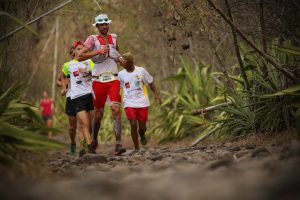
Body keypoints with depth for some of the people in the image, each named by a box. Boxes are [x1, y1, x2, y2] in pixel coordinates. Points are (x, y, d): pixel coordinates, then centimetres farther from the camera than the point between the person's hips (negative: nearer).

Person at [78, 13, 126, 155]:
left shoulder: (114, 37, 11)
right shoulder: (93, 39, -2)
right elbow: (80, 56, -14)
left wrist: (119, 58, 12)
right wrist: (98, 51, -21)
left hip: (113, 80, 2)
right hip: (99, 81, -2)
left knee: (116, 110, -16)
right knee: (98, 114, 8)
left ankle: (118, 145, -22)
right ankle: (94, 139, 35)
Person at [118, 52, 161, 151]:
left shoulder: (141, 71, -3)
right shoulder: (121, 74, 0)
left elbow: (151, 83, 5)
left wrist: (156, 95, -7)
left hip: (142, 103, 0)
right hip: (129, 103, 0)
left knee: (142, 126, 5)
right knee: (133, 124, -15)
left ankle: (141, 134, 43)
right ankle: (137, 148, -5)